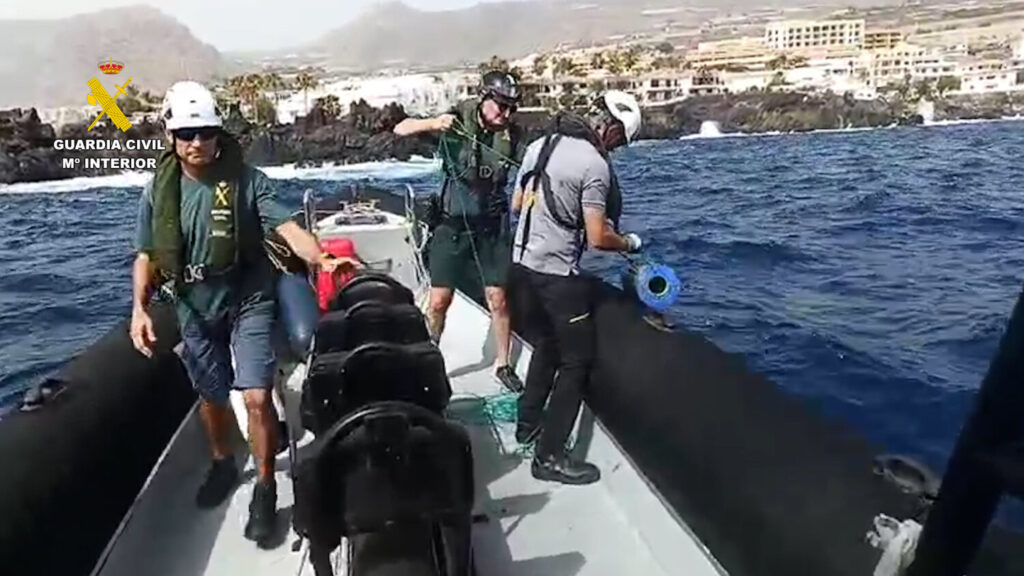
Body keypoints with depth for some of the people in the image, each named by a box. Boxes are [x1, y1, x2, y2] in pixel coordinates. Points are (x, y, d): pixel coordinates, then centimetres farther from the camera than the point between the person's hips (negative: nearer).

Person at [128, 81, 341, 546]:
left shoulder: (246, 179, -12)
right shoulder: (160, 189, -2)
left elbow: (287, 227, -22)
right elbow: (147, 255, 3)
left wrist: (322, 259, -40)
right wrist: (139, 307, -10)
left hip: (248, 301, -3)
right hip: (194, 307, 4)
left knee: (257, 397, -10)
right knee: (211, 396, 19)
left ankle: (265, 488, 8)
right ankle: (223, 464, 46)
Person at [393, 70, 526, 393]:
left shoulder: (512, 135, -4)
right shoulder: (458, 121, -10)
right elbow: (401, 129, -13)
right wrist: (432, 123, -32)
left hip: (492, 225, 2)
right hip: (452, 224, -1)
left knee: (498, 299, 3)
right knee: (439, 301, 1)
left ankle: (503, 364, 21)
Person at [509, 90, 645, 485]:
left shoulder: (539, 145, 8)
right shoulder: (594, 164, -16)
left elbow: (516, 206, 17)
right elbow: (598, 238, -17)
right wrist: (630, 243, 2)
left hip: (522, 264, 8)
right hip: (557, 274, -8)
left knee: (546, 345, 25)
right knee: (577, 361, 2)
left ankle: (529, 423, 37)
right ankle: (549, 457, 5)